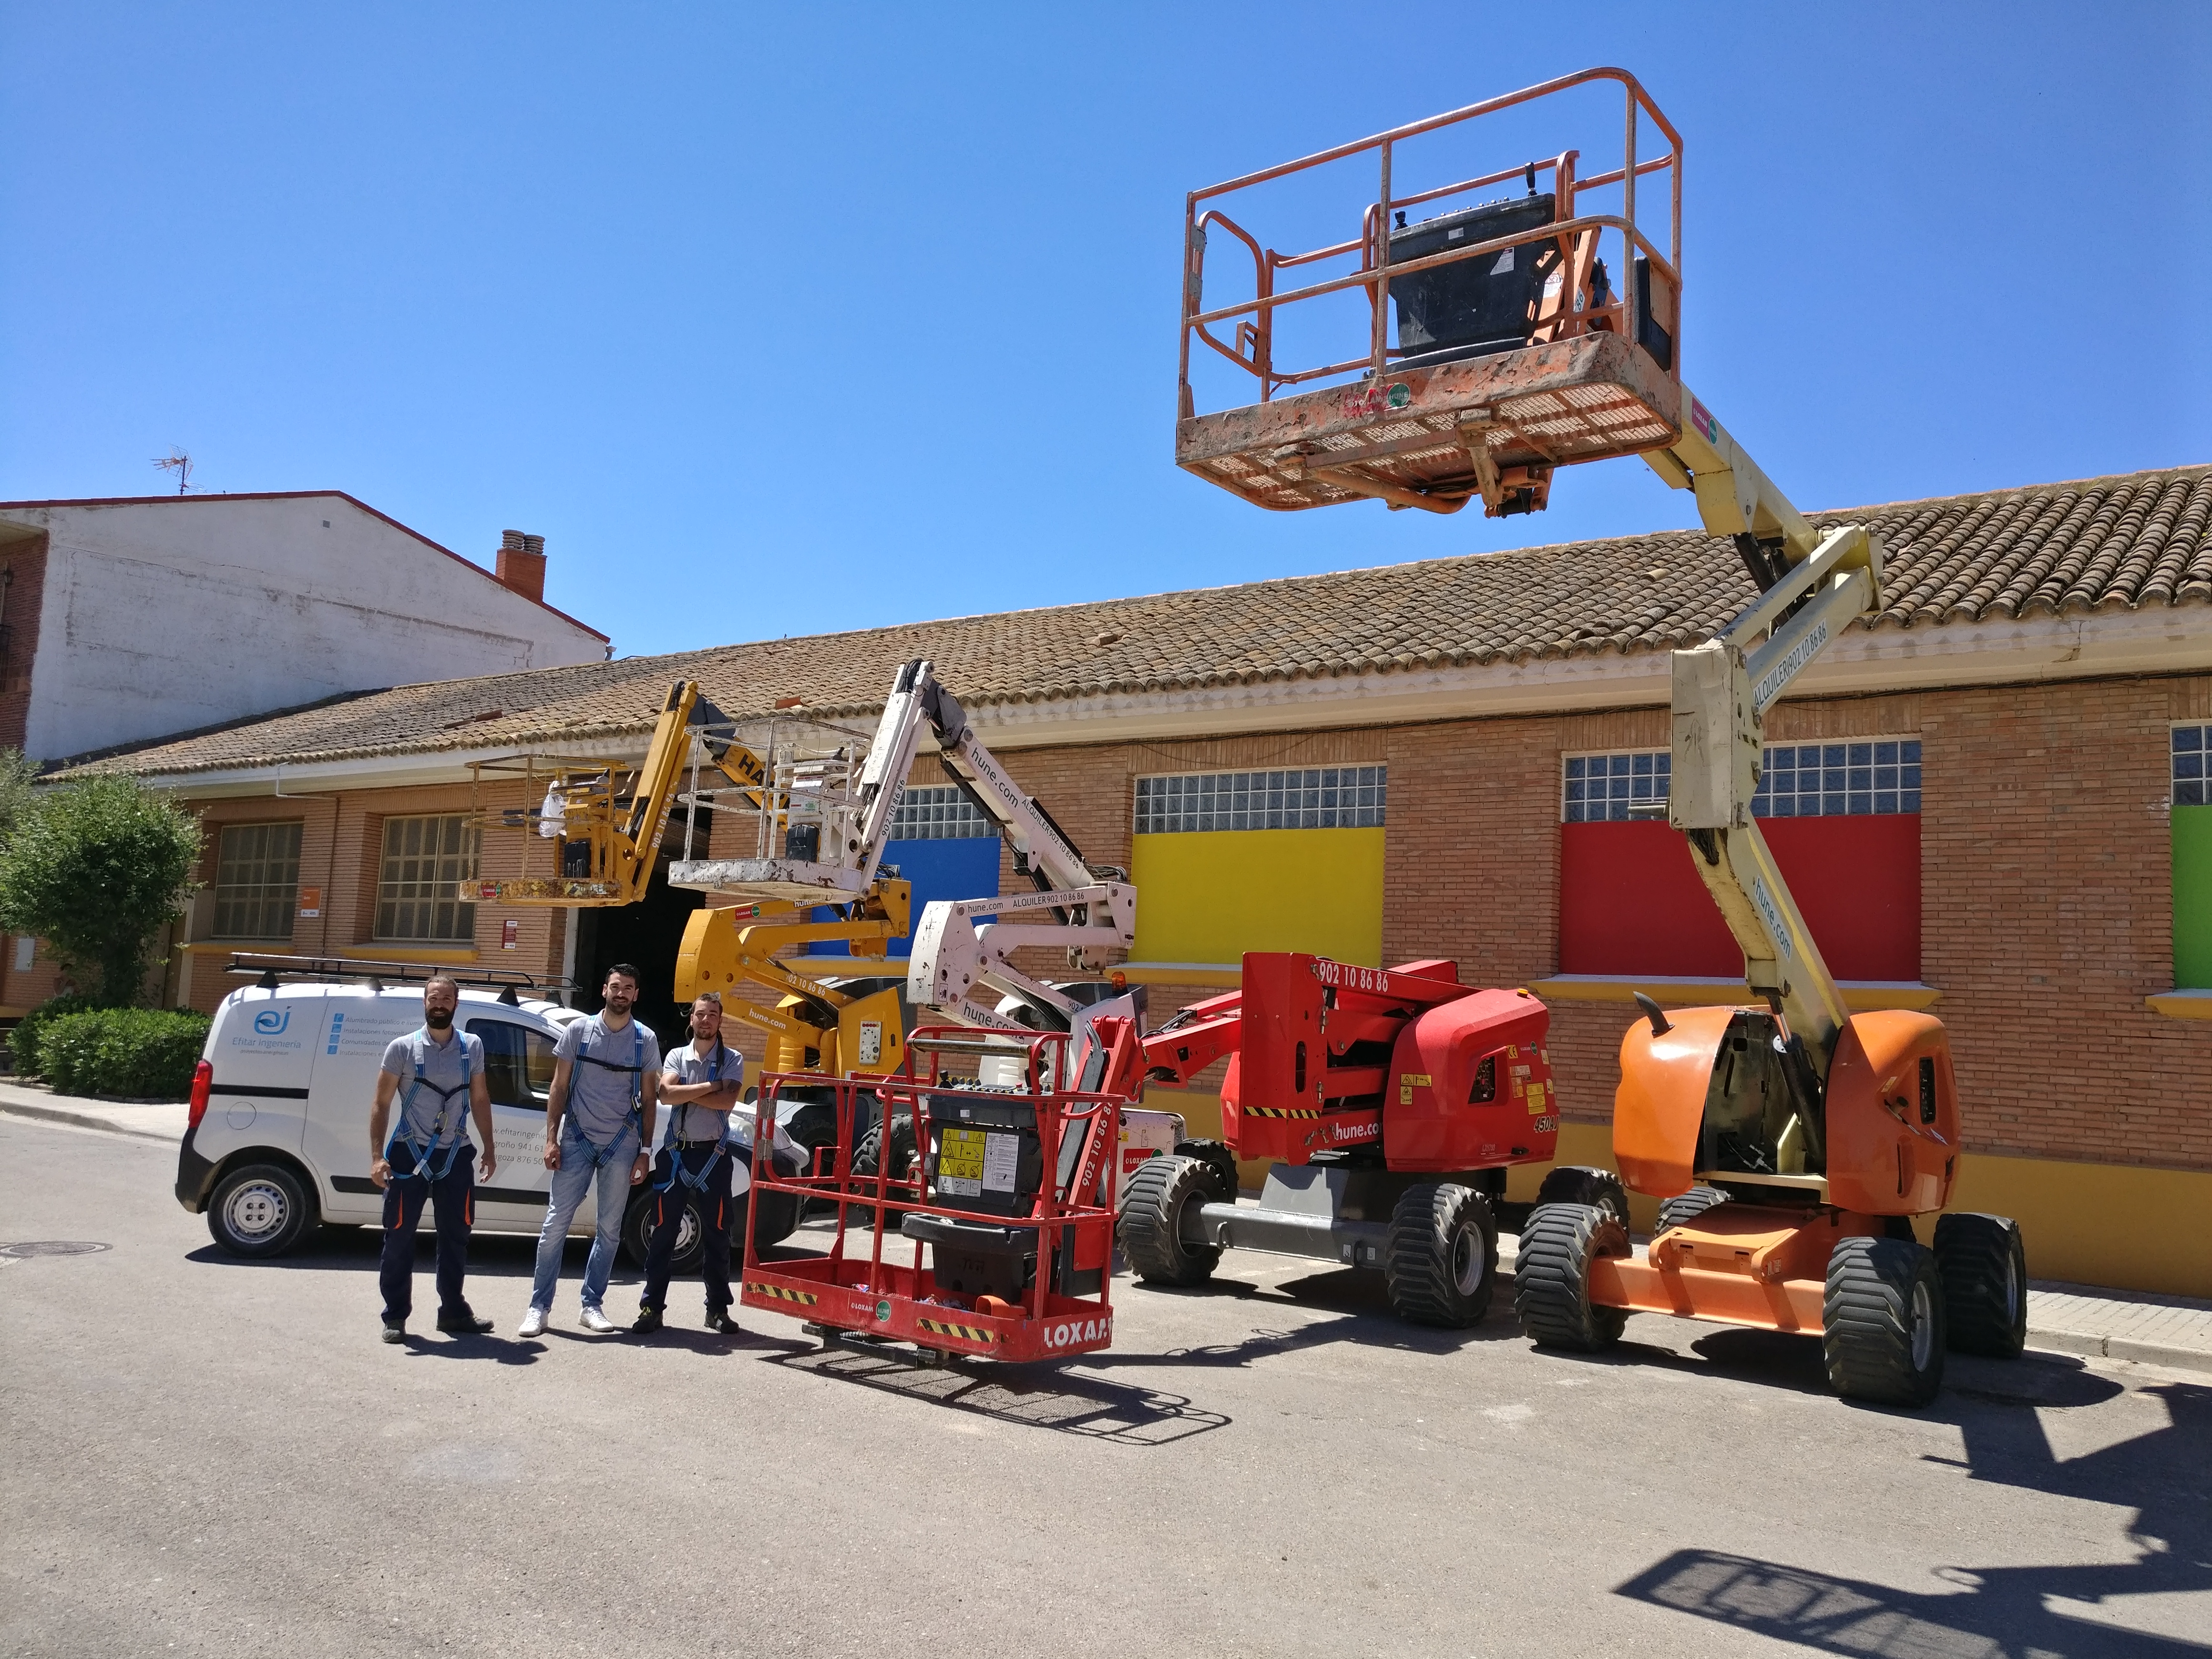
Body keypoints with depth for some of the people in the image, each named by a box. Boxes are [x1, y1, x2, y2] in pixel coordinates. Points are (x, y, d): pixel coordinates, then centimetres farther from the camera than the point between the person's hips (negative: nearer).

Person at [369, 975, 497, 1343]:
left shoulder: (472, 1048, 5)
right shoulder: (402, 1048, -4)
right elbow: (381, 1105, -3)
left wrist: (489, 1148, 9)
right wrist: (377, 1157, -11)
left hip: (455, 1157, 3)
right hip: (409, 1155, -3)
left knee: (456, 1237, 10)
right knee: (400, 1237, 0)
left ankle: (453, 1311, 22)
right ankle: (395, 1317, 10)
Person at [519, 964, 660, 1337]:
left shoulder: (646, 1040, 2)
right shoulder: (579, 1030, 0)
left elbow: (649, 1099, 6)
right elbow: (559, 1088, 3)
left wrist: (645, 1151, 1)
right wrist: (551, 1139, -4)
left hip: (621, 1144, 1)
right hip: (577, 1139, -1)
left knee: (610, 1229, 6)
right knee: (556, 1223, -3)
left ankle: (592, 1305, 16)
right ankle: (539, 1306, 5)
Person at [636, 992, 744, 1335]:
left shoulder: (732, 1060, 2)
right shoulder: (676, 1056, 6)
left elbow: (727, 1101, -15)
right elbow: (667, 1094, -12)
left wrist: (685, 1093, -12)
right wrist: (710, 1086, -14)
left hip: (713, 1155, -1)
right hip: (676, 1152, 1)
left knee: (717, 1235, 4)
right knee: (663, 1232, 2)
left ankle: (718, 1309, 12)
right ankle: (652, 1307, 9)